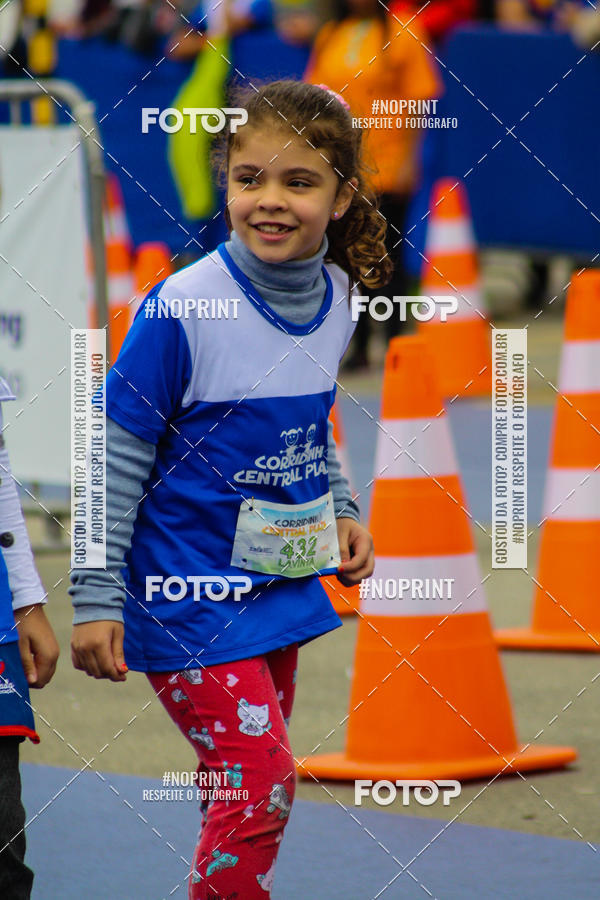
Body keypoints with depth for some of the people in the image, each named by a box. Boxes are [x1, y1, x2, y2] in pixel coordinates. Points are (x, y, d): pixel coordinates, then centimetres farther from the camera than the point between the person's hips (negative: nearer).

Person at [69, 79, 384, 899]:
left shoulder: (334, 299, 0)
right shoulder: (183, 309, -20)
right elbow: (114, 456, -14)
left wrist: (342, 512, 8)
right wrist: (96, 598, -14)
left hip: (281, 581, 7)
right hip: (189, 593, -7)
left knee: (249, 781, 14)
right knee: (262, 779, -13)